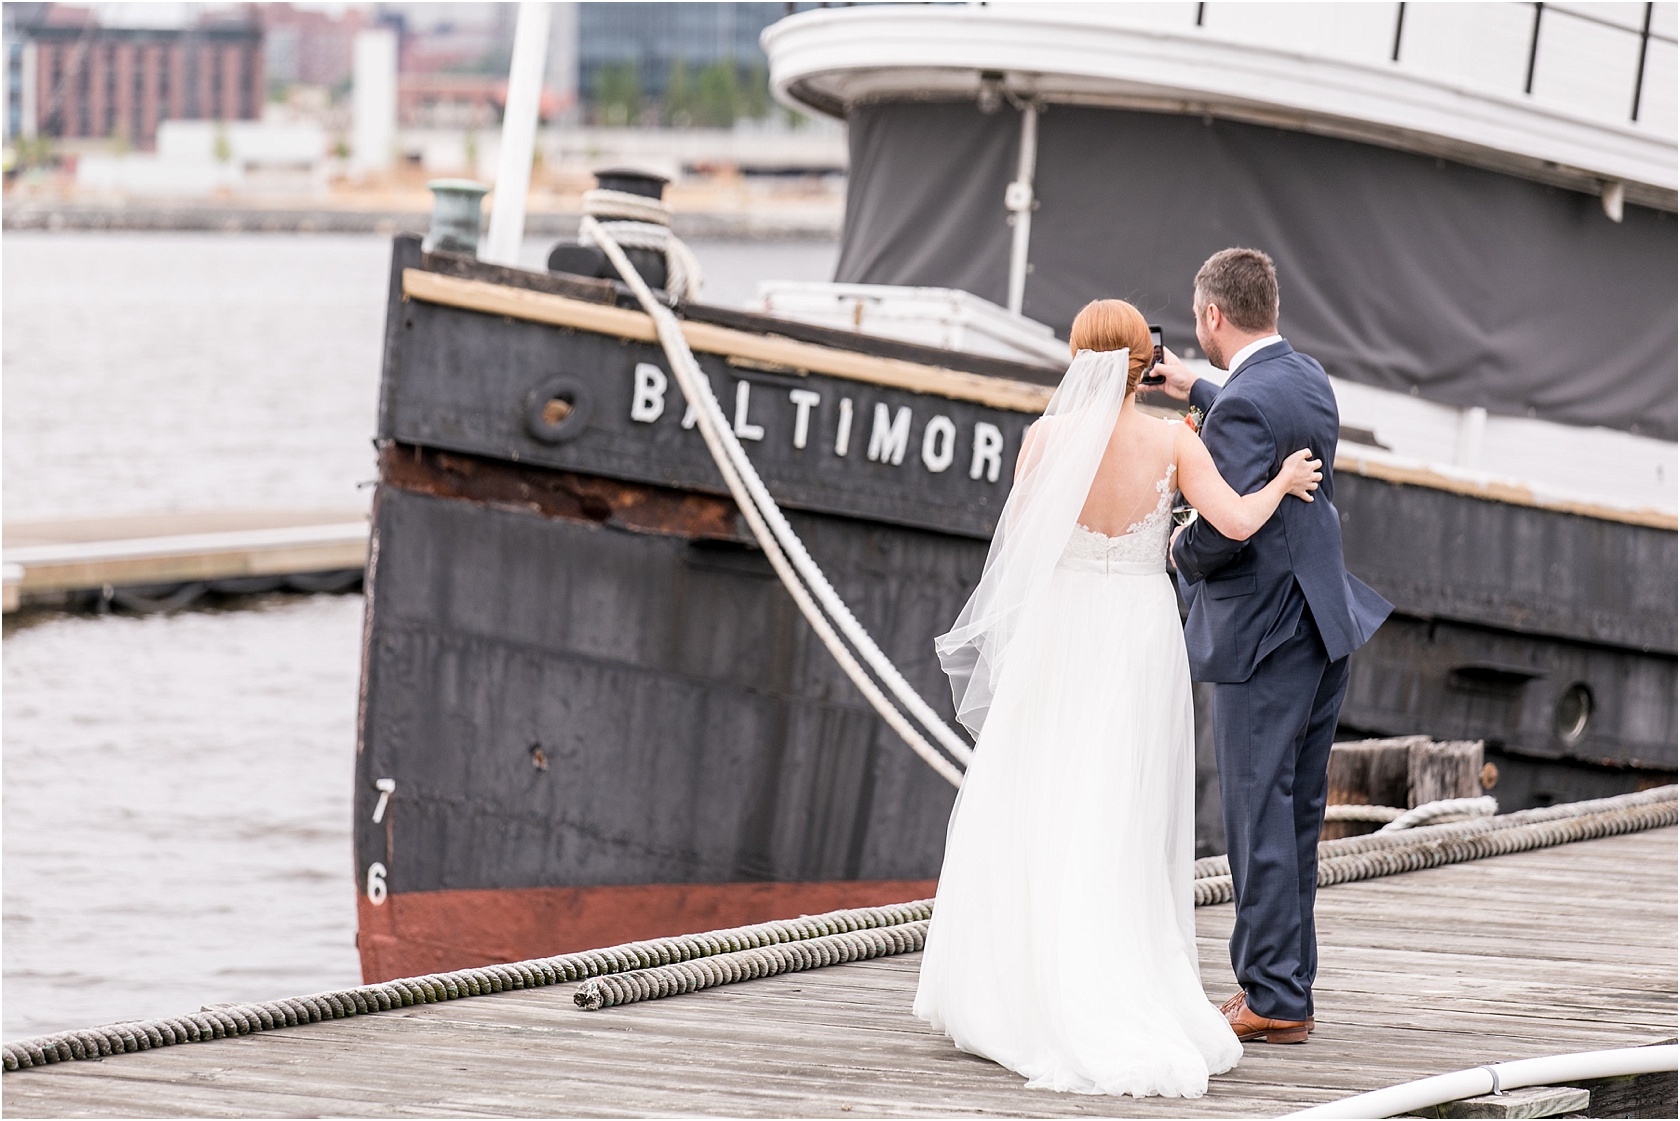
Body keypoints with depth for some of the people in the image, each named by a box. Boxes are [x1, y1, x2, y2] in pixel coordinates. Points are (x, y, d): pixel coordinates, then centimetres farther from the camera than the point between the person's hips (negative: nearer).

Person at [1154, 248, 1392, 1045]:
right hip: (1324, 624, 9)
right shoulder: (1310, 381, 11)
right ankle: (1287, 985, 18)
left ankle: (1273, 1000, -5)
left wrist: (1182, 552, -6)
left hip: (1261, 635, -9)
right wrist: (1195, 389, 46)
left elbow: (1232, 522, -27)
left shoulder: (1245, 404, -18)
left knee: (1260, 817, -6)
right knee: (1298, 814, 13)